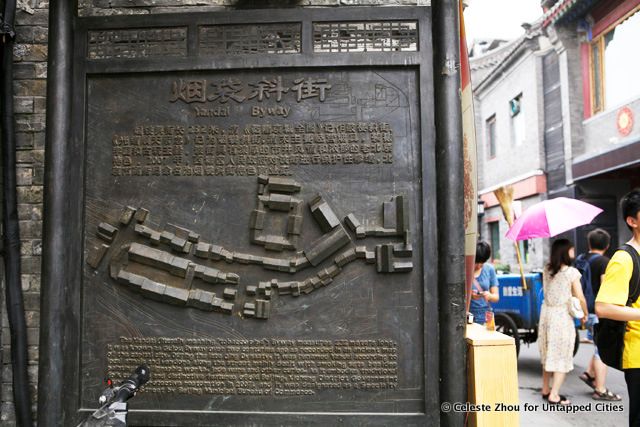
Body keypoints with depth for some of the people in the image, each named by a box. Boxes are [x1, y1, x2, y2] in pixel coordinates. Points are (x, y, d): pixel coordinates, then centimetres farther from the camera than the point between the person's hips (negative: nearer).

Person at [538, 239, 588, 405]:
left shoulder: (547, 270, 4)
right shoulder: (571, 272, -12)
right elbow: (580, 298, -10)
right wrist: (585, 314, 6)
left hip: (546, 313, 6)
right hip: (563, 316, -6)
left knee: (548, 354, 18)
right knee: (562, 356, 3)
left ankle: (545, 390, 26)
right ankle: (554, 395, 2)